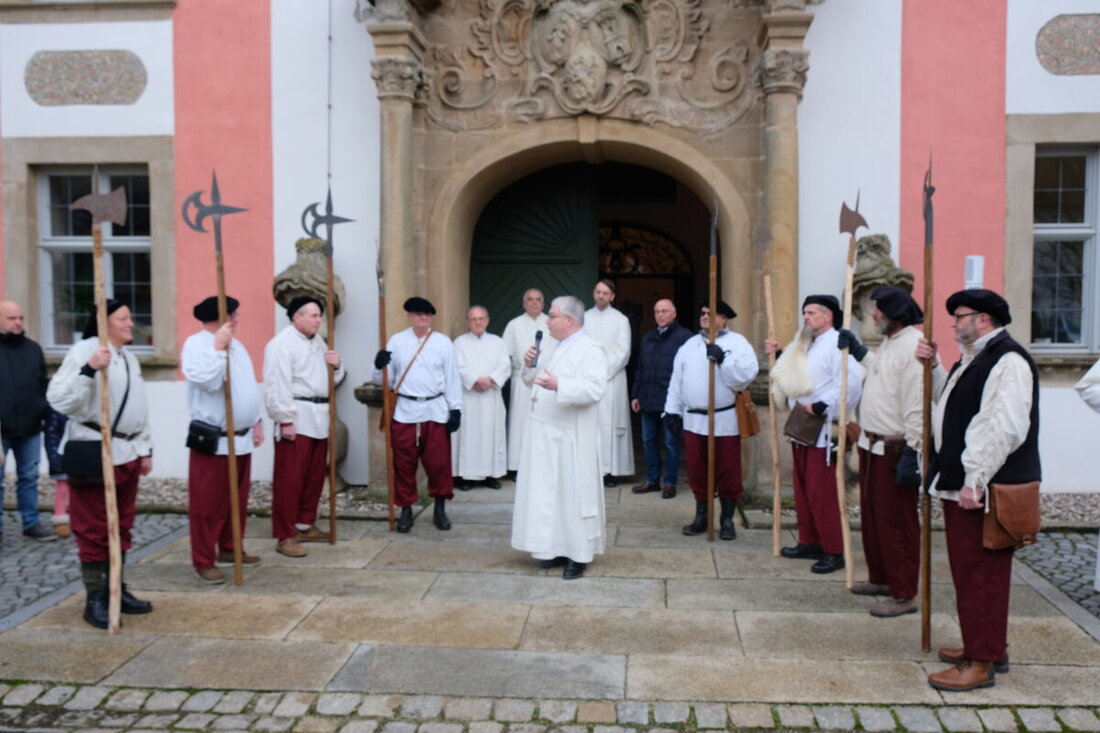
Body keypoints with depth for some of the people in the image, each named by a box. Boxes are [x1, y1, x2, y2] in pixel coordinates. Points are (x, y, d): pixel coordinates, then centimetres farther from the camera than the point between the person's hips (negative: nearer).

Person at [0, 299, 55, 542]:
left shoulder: (33, 348, 10)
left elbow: (42, 385, 14)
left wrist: (46, 413, 7)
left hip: (30, 427, 4)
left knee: (29, 477, 11)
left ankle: (31, 523, 20)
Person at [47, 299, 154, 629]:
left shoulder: (129, 357, 14)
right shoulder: (84, 350, -12)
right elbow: (59, 400, -21)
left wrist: (144, 449, 17)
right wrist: (89, 369, -31)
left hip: (126, 452, 8)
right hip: (94, 452, -8)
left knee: (122, 526, 15)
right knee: (93, 529, 1)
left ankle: (116, 590, 26)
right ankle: (94, 599, 10)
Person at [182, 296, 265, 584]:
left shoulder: (235, 344, 15)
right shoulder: (196, 344, -11)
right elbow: (207, 380, -27)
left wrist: (256, 421, 18)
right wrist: (218, 347, -25)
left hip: (241, 438, 8)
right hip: (213, 440, -8)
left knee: (238, 500, 16)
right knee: (208, 504, -1)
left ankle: (229, 549, 30)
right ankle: (203, 561, 8)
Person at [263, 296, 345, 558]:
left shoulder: (318, 342, 17)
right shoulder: (281, 343, -10)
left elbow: (330, 379, 26)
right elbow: (277, 386, -17)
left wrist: (337, 367, 4)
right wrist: (285, 420, -21)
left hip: (319, 418, 9)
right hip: (296, 418, -8)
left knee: (314, 477, 13)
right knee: (289, 480, -5)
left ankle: (305, 525, 26)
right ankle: (285, 536, 1)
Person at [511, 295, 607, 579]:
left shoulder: (591, 350, -11)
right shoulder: (552, 347, 16)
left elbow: (596, 388, -24)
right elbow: (533, 380, 24)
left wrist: (559, 385, -32)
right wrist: (529, 366, 3)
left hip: (570, 436, -8)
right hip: (543, 432, 8)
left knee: (573, 491, -1)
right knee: (546, 490, 11)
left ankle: (579, 555, 9)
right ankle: (557, 548, 23)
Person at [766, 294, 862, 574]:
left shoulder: (837, 344, -14)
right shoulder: (804, 345, 16)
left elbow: (851, 382, -25)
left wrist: (821, 407, -24)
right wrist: (779, 355, 18)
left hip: (823, 430, -9)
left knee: (823, 493, -5)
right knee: (803, 489, 16)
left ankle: (834, 551, 6)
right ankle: (809, 542, 28)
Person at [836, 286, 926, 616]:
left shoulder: (914, 346, -19)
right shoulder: (888, 342, 12)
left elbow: (918, 406, -24)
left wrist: (912, 453, -25)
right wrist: (857, 350, 26)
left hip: (895, 450, -10)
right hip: (872, 444, 10)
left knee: (897, 523, 0)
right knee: (871, 516, 19)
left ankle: (904, 594, 11)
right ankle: (880, 578, 34)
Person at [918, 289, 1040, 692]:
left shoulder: (1008, 361, -15)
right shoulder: (972, 359, 17)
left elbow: (1003, 428, -23)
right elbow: (952, 405, 22)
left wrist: (974, 480, -24)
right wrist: (934, 367, 13)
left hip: (984, 491, -10)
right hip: (961, 486, 10)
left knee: (980, 575, -3)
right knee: (969, 571, 17)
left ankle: (981, 663, 7)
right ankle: (986, 647, 30)